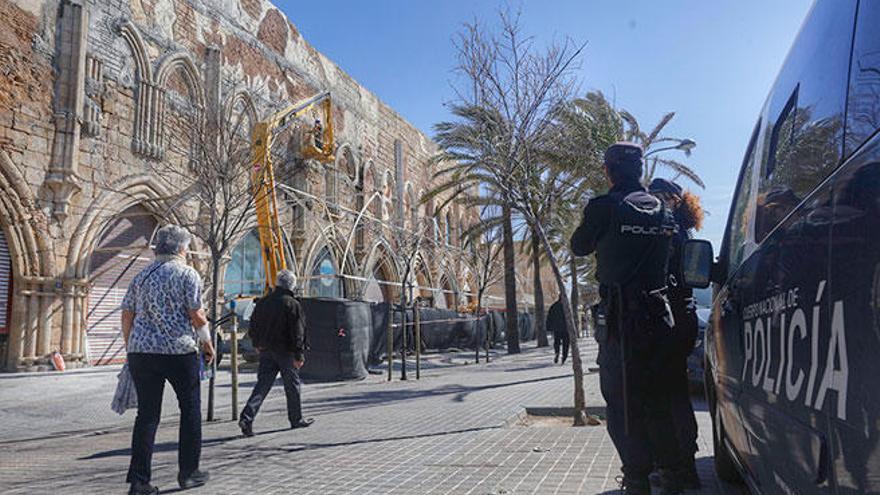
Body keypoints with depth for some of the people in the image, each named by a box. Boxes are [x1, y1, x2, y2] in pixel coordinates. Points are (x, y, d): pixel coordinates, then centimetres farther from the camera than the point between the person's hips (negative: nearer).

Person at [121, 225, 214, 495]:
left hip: (141, 350, 5)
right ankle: (188, 473, 18)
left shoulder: (142, 276, 13)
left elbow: (127, 315, 12)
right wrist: (207, 342, 5)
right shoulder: (187, 274, -4)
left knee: (147, 414, 8)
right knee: (190, 410, 11)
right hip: (179, 351, -5)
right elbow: (196, 315, -9)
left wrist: (130, 348, 20)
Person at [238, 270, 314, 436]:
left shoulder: (262, 302, 7)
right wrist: (299, 355, -12)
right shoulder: (292, 304, -12)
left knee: (262, 385, 5)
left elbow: (253, 327, 15)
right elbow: (297, 332, -15)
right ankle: (296, 419, 22)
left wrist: (258, 345, 27)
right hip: (285, 352, -5)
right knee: (292, 385, 9)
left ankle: (247, 418, -9)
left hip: (266, 351, 5)